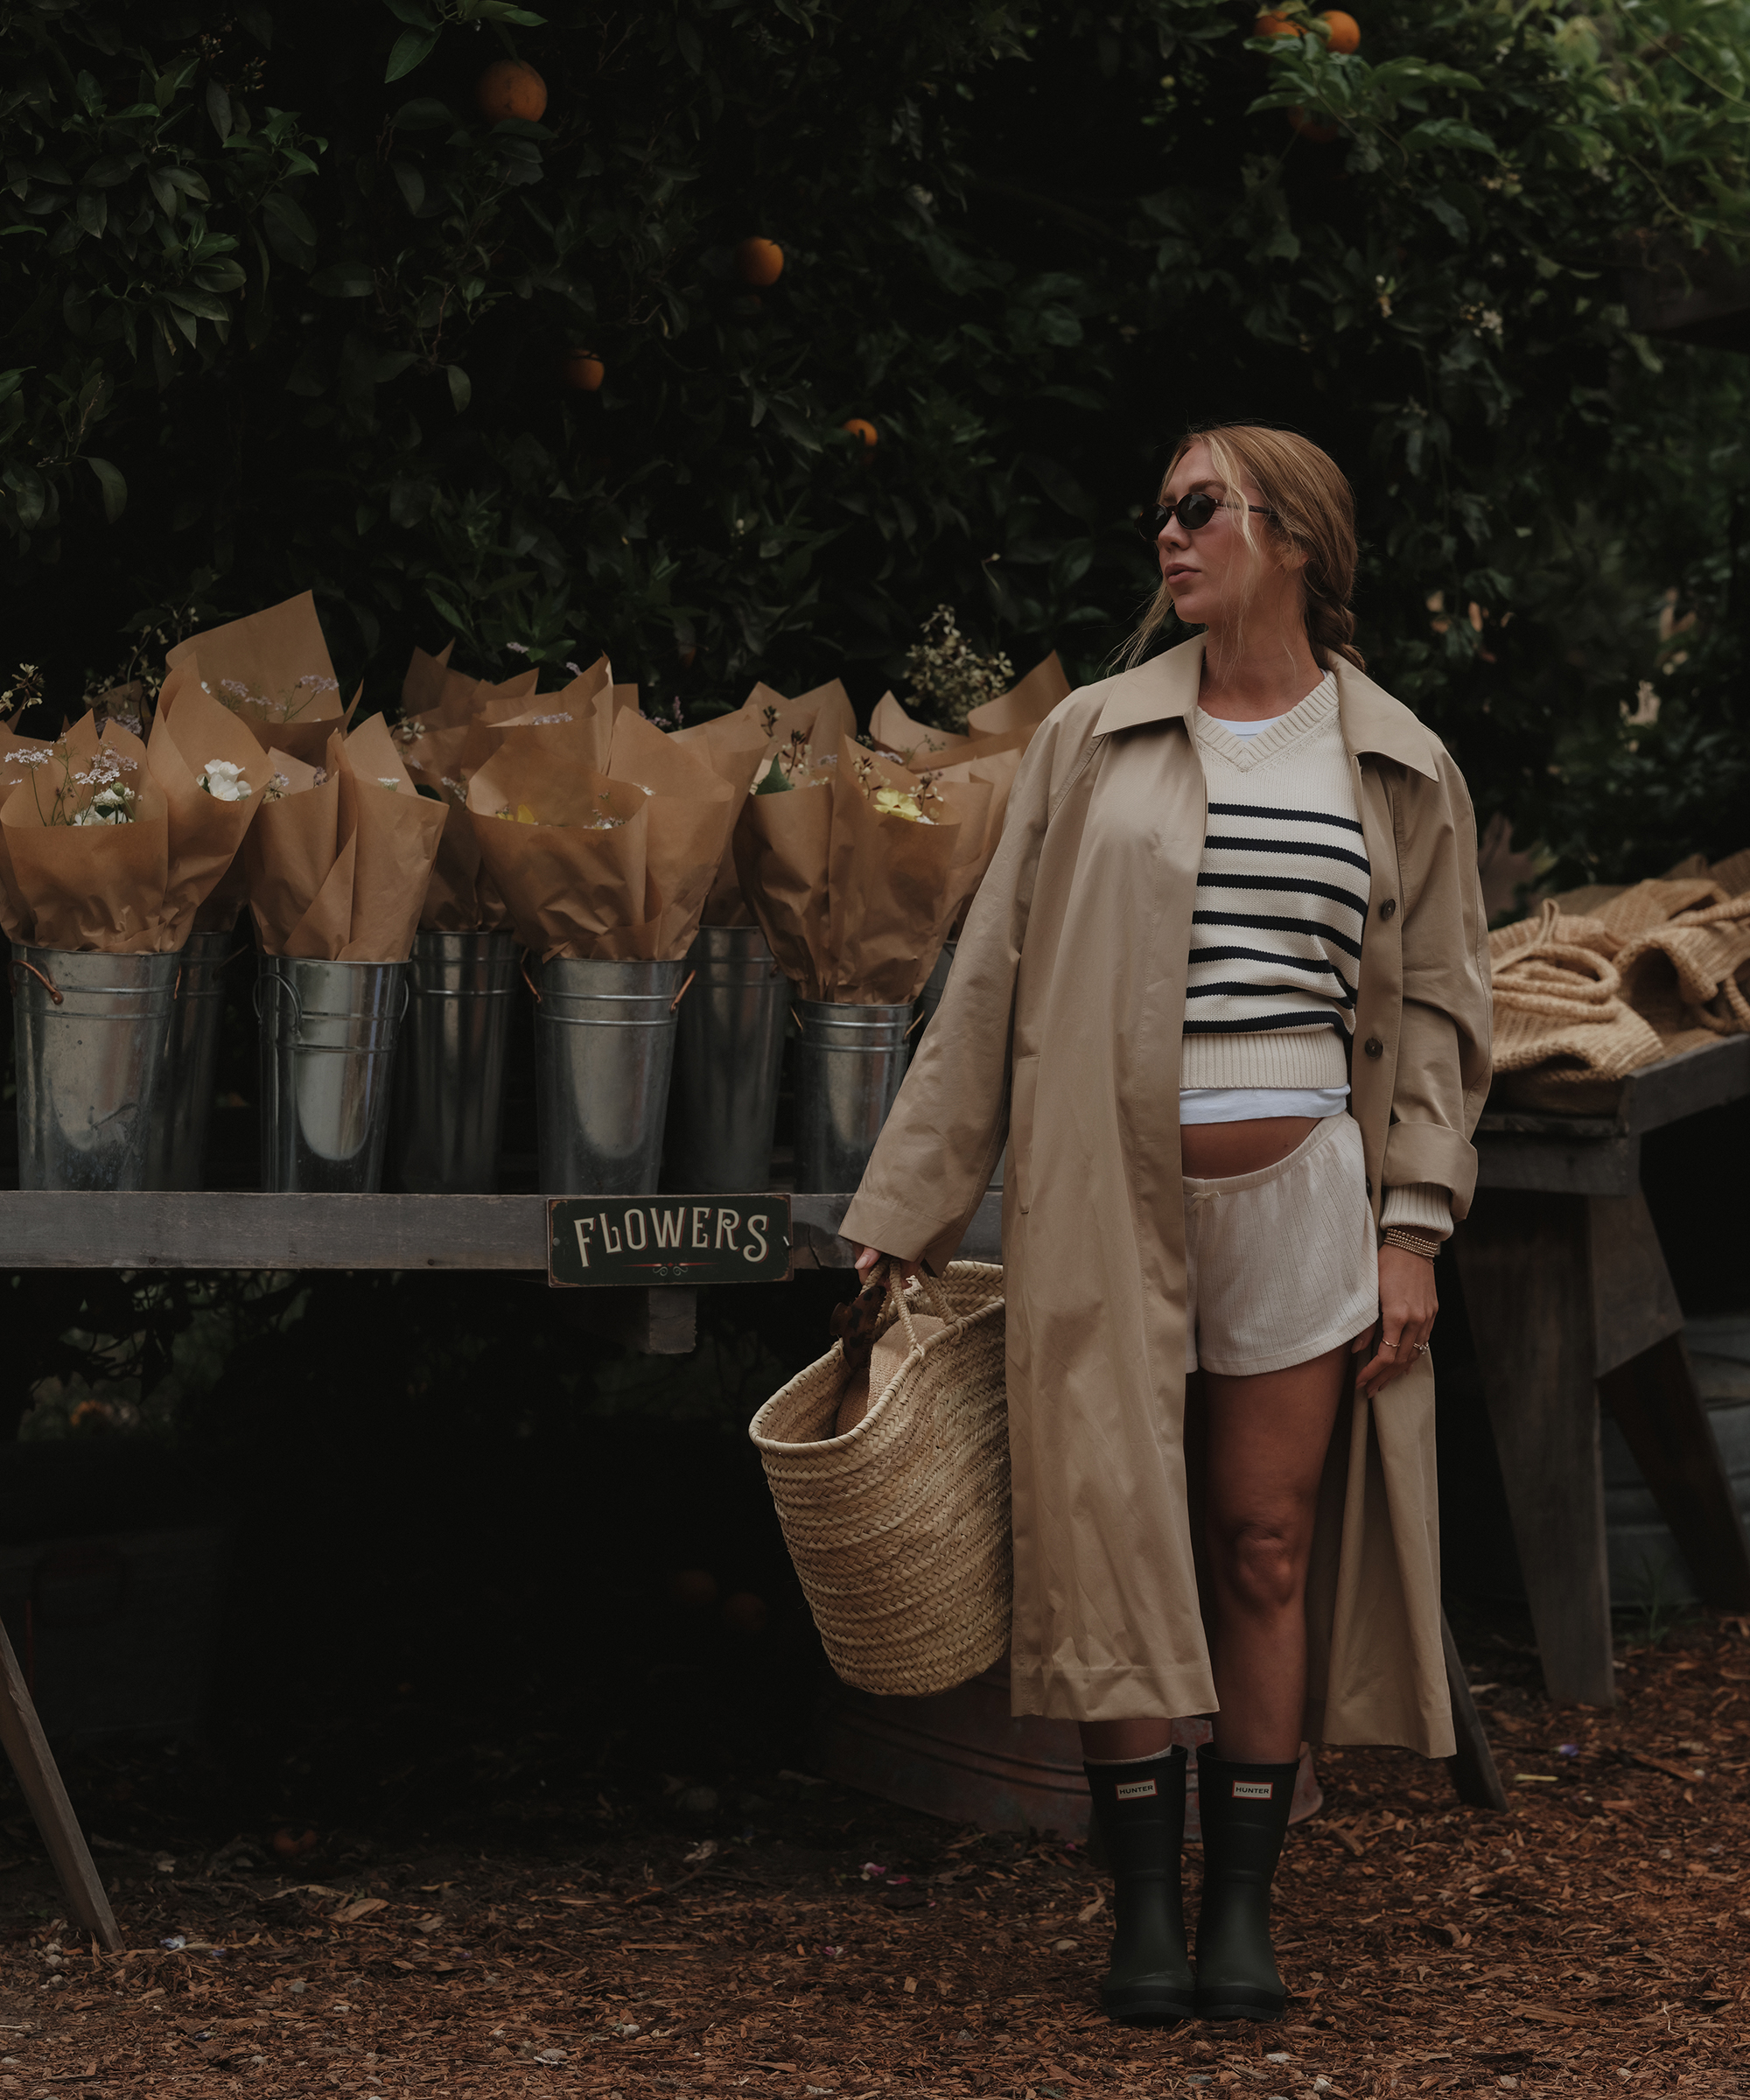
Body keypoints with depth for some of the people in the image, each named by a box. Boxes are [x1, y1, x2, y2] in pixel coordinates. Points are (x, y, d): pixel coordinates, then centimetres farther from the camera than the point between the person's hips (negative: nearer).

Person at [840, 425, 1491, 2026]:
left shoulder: (1404, 770, 8)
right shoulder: (1092, 739, 6)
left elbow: (1436, 1008, 9)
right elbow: (991, 980, 6)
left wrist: (1412, 1230, -1)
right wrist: (905, 1215, 3)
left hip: (1300, 1199, 0)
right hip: (1110, 1203, 0)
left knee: (1267, 1549, 4)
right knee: (1115, 1543, 0)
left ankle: (1244, 1903, 14)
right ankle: (1144, 1907, 10)